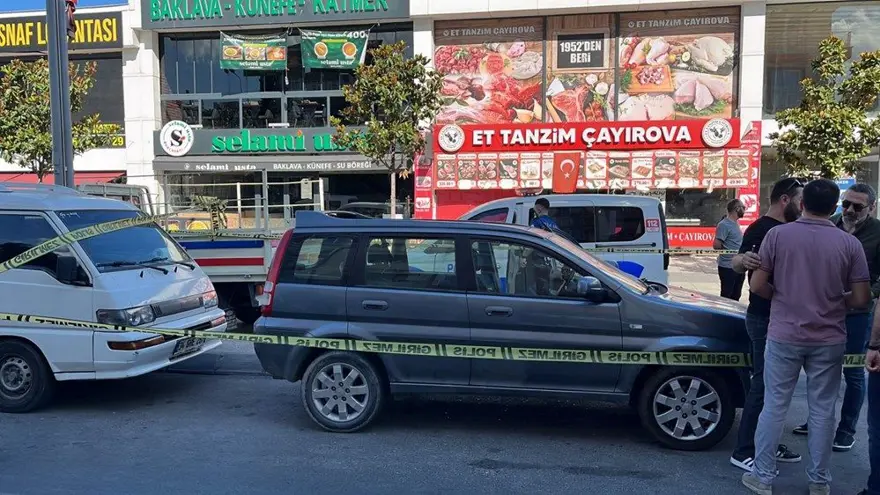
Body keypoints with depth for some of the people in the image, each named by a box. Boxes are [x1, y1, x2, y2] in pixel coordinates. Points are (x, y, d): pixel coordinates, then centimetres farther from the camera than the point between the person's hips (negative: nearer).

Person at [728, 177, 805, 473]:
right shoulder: (762, 229, -14)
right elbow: (736, 264, -23)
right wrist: (744, 259, -44)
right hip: (765, 318, -10)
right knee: (763, 383, -6)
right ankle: (744, 451, 2)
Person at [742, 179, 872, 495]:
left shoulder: (778, 234, -8)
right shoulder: (849, 243, -5)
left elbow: (757, 286, -7)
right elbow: (861, 299, -4)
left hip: (784, 336, -1)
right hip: (829, 340, 1)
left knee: (774, 407, 9)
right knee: (822, 411, 12)